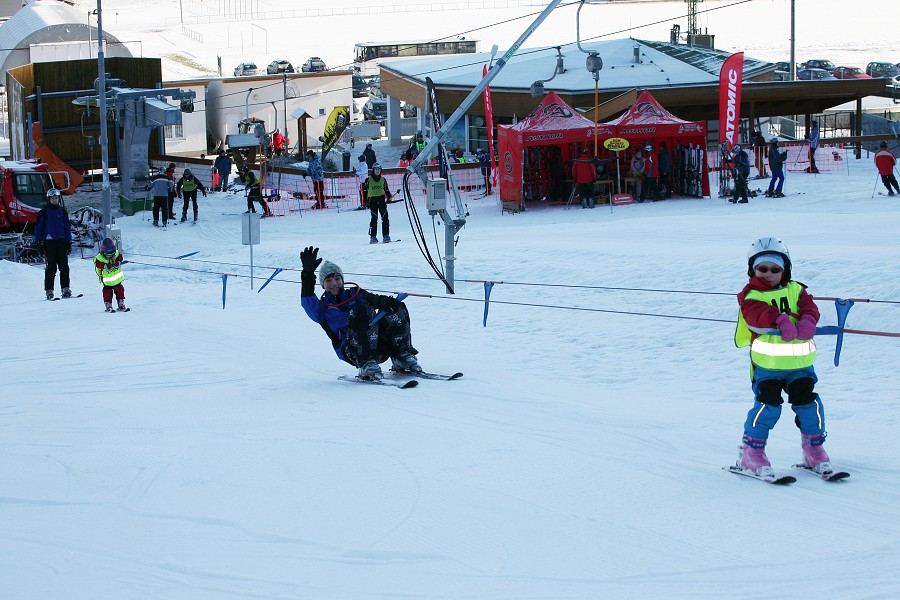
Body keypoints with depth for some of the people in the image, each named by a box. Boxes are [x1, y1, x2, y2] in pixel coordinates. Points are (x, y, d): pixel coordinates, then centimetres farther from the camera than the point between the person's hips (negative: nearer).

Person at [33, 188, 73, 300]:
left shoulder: (62, 211, 12)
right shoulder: (44, 212, 3)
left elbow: (67, 227, 15)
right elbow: (38, 227, 5)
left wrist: (69, 242, 10)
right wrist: (38, 241, -1)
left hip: (61, 241, 3)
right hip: (49, 242, -3)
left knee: (64, 266, -1)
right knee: (51, 267, -6)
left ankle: (65, 289, 4)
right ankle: (49, 290, -3)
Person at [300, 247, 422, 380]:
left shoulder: (355, 294, 21)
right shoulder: (323, 307, 15)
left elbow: (374, 299, 1)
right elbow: (307, 302, -7)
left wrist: (385, 301, -24)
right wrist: (308, 273, -19)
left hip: (379, 346, 4)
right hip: (352, 352, -4)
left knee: (396, 307, -13)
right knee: (363, 310, -28)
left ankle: (401, 358, -20)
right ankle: (367, 364, -39)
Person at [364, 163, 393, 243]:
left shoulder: (383, 180, 11)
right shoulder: (368, 180, 3)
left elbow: (386, 190, 17)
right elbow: (365, 190, 8)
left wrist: (389, 197, 0)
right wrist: (365, 201, 3)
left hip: (382, 200, 3)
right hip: (372, 200, -3)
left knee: (385, 218, -3)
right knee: (374, 218, -8)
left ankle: (386, 235, 2)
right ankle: (372, 236, -3)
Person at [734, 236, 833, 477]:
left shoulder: (795, 290, 13)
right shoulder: (750, 295, 1)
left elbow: (808, 306, -5)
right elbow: (757, 314, -21)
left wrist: (807, 320, -29)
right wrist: (781, 321, -38)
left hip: (800, 361, 4)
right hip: (766, 364, -3)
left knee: (807, 402, 1)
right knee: (768, 403, -14)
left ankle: (814, 449, 21)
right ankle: (751, 452, 0)